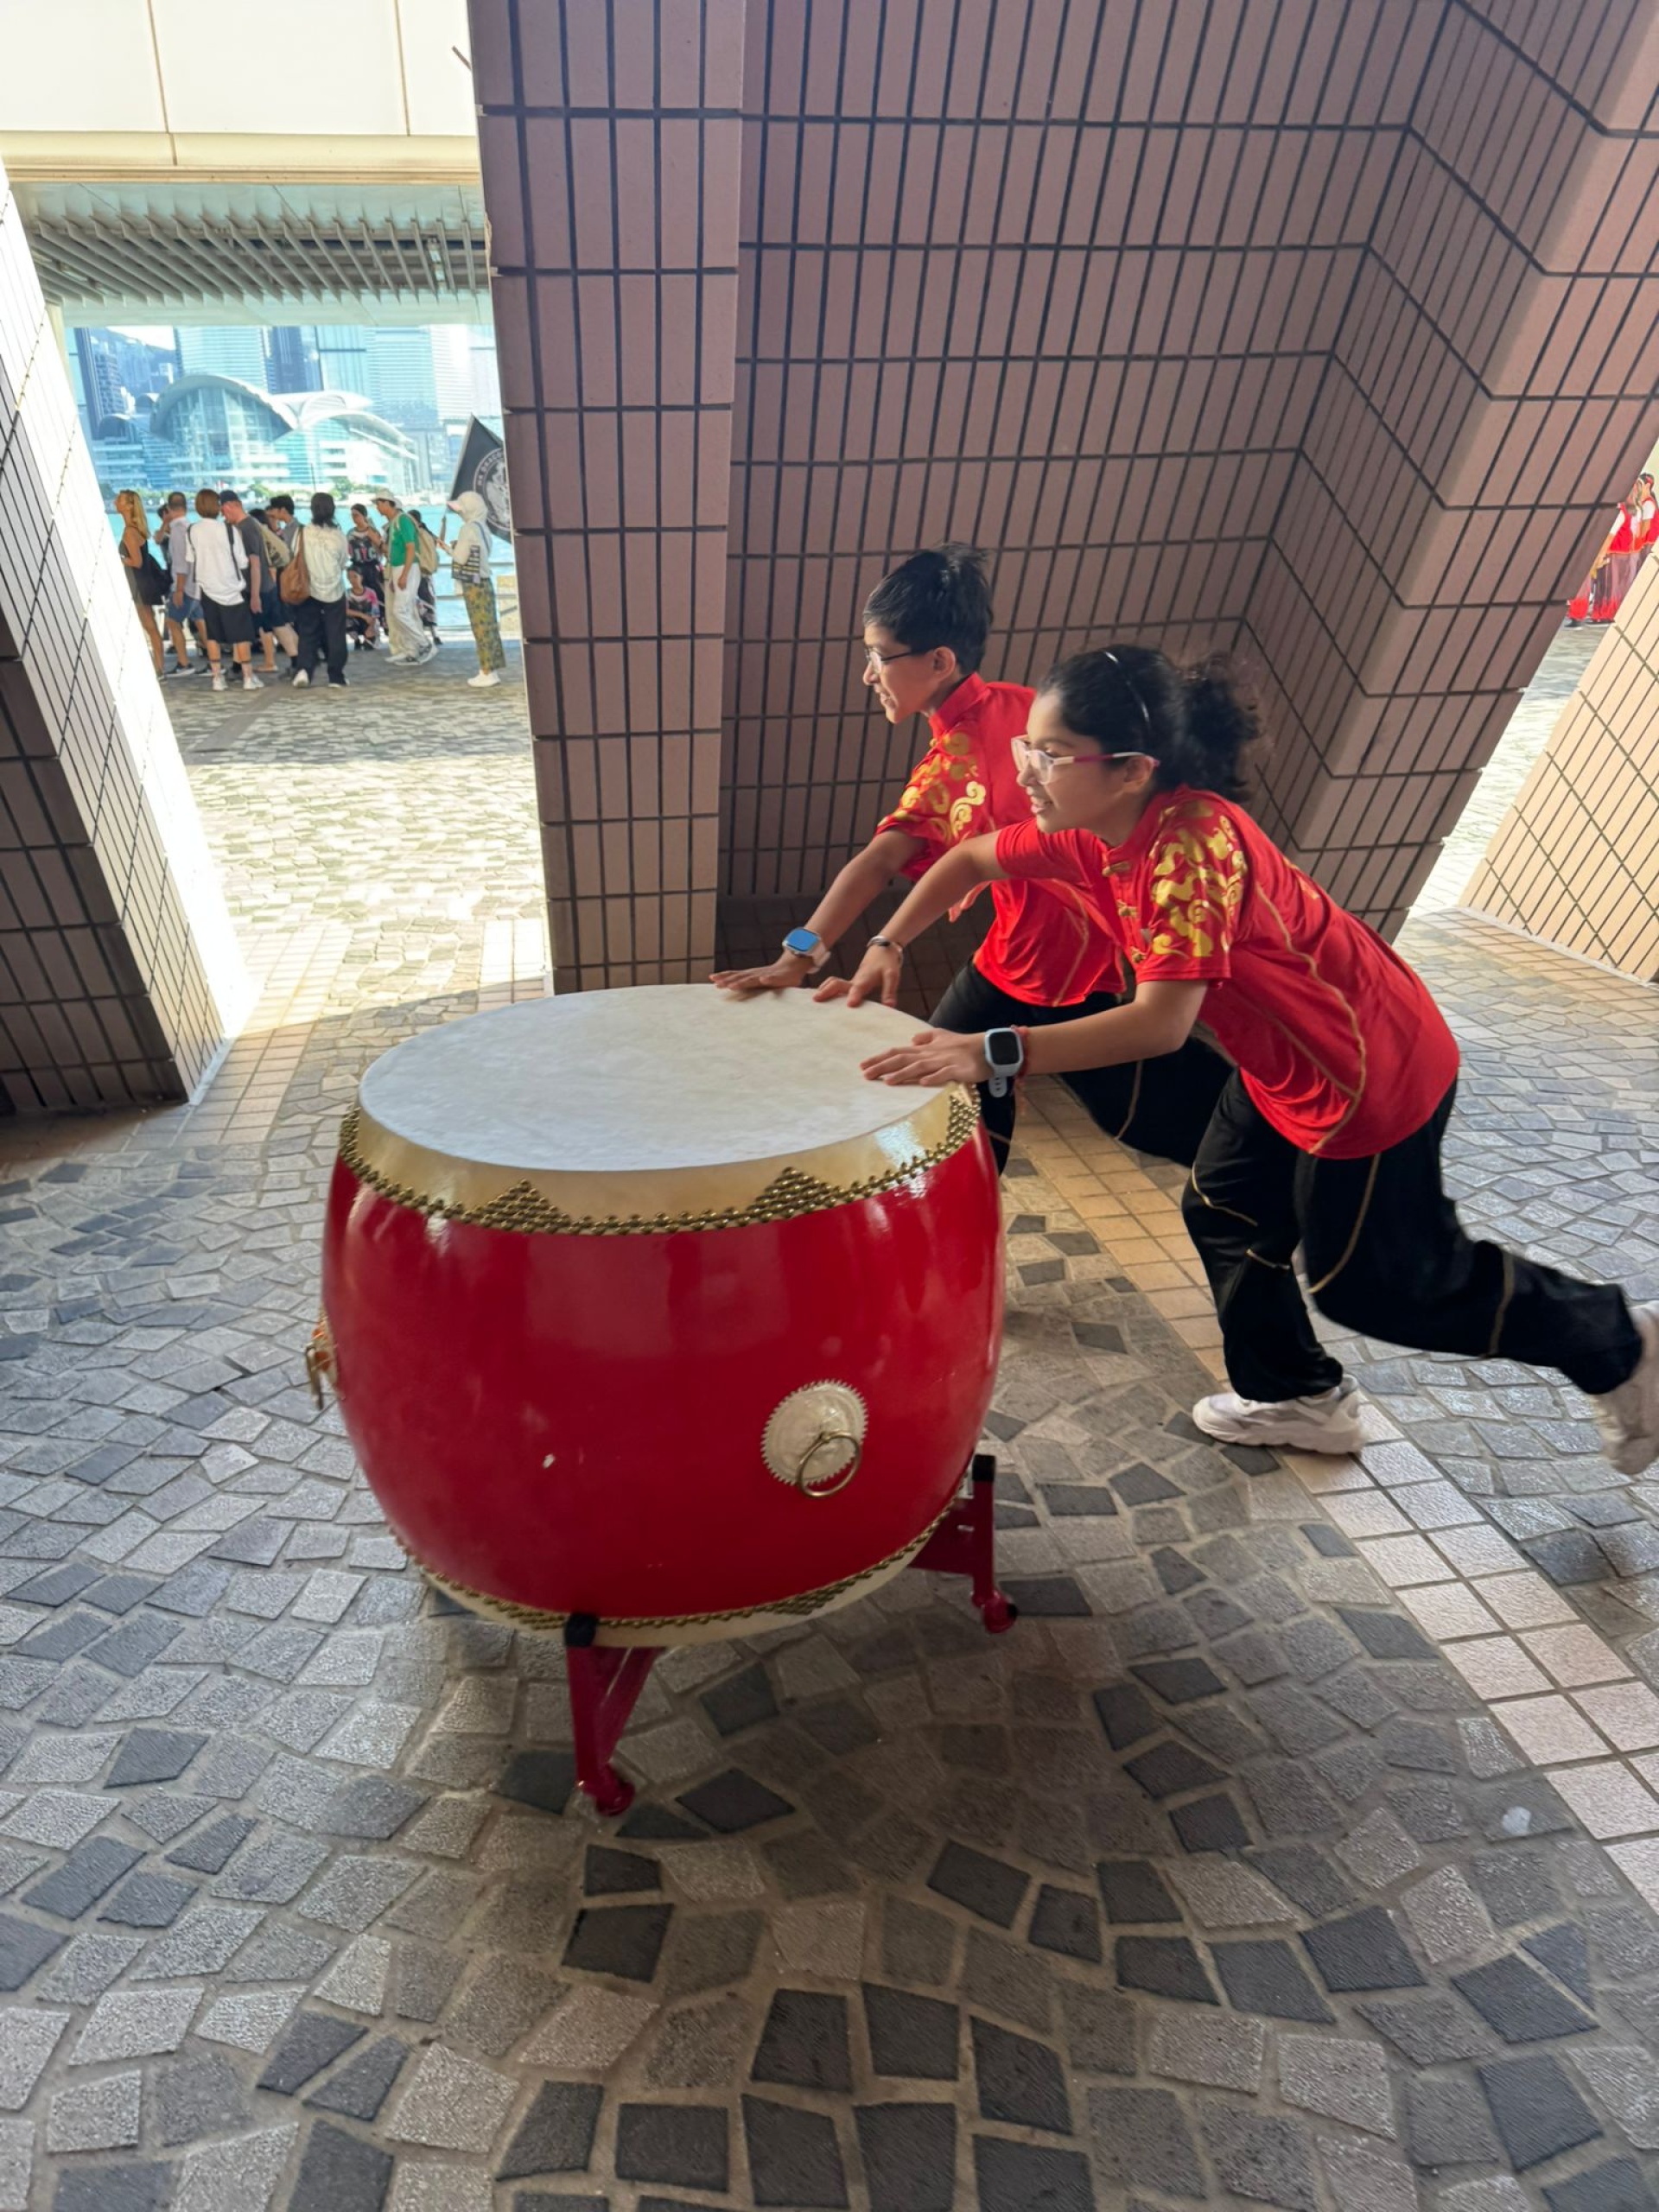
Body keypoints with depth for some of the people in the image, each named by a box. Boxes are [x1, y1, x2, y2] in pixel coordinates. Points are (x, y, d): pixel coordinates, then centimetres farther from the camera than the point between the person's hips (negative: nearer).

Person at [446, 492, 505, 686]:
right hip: (484, 581, 9)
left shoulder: (469, 528, -14)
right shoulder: (482, 527, 12)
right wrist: (457, 548, 11)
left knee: (481, 628, -7)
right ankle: (493, 669, 13)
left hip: (474, 584, -9)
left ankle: (487, 672, -5)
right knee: (489, 627, 9)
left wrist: (450, 548, 5)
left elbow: (460, 558, -13)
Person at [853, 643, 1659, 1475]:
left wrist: (996, 1053, -46)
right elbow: (970, 859, 5)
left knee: (1372, 1280, 8)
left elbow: (1162, 1022, -42)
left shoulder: (1191, 843, -33)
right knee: (1224, 1216, 17)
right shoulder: (1088, 829, -8)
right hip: (1281, 1060, 8)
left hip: (1372, 1072, -8)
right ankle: (1296, 1398, 40)